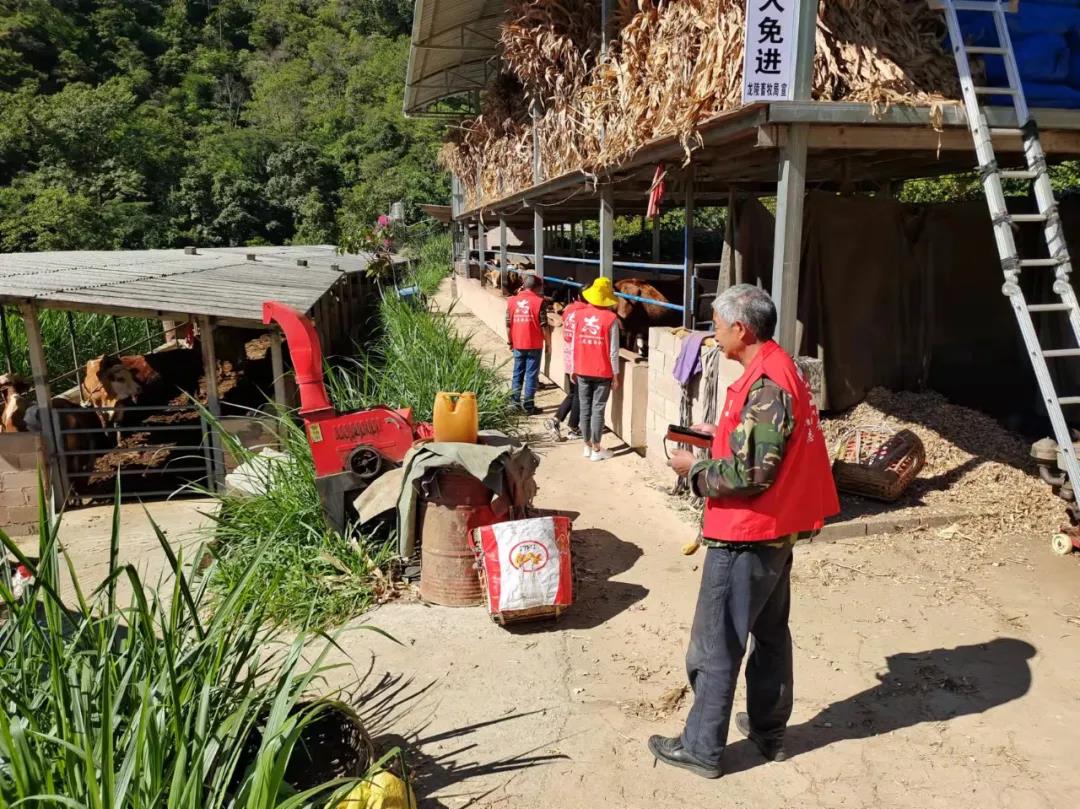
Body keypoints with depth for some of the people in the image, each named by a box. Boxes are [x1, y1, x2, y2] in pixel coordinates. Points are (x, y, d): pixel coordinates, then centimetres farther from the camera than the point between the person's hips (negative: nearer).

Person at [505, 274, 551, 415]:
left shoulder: (512, 301, 1)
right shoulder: (539, 301, -10)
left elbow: (508, 324, 4)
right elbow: (544, 326, -10)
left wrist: (510, 341, 16)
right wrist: (548, 343, 0)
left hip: (518, 344, 4)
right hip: (534, 345, -4)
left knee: (518, 373, 16)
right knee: (531, 375, 2)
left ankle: (515, 401, 20)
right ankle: (528, 406, 4)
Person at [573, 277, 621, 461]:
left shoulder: (579, 314, -3)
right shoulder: (611, 318, -12)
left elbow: (574, 344, 3)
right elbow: (613, 350, -11)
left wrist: (574, 368, 14)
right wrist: (615, 374, -2)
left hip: (582, 371, 3)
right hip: (603, 372, -3)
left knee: (585, 409, 12)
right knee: (598, 409, 2)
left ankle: (587, 446, 21)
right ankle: (596, 450, 8)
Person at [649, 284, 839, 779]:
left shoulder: (764, 384, -24)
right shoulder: (780, 369, 8)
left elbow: (751, 474, -25)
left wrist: (694, 468, -13)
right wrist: (720, 435, 8)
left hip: (745, 536, -10)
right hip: (776, 529, 10)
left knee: (714, 646, 3)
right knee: (770, 632, 20)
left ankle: (702, 748, 17)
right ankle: (768, 731, 35)